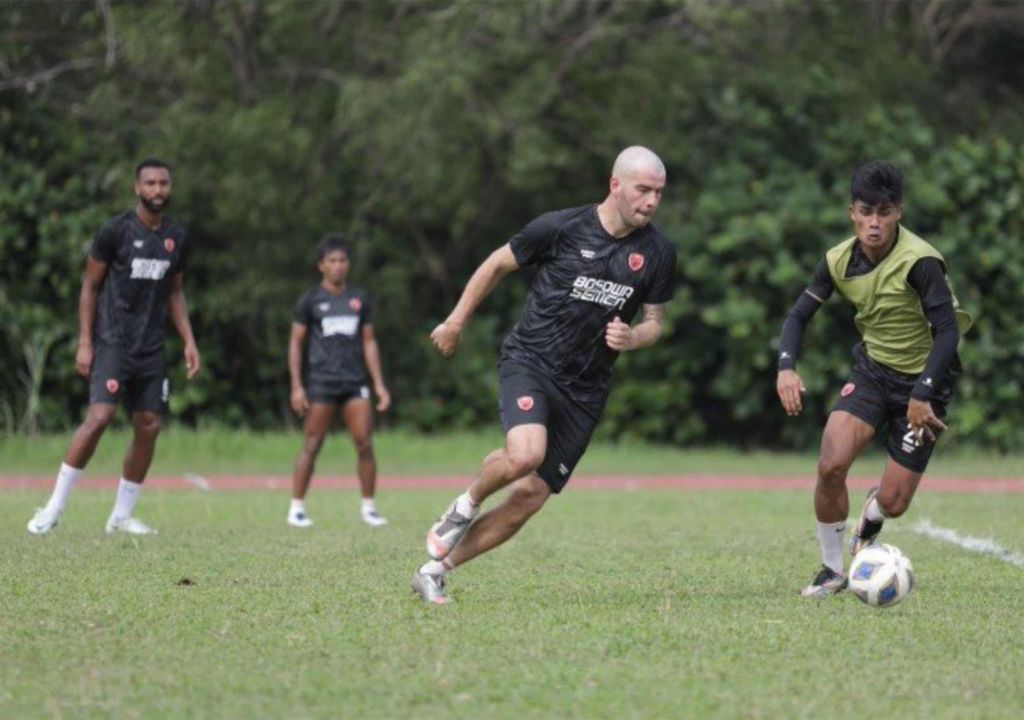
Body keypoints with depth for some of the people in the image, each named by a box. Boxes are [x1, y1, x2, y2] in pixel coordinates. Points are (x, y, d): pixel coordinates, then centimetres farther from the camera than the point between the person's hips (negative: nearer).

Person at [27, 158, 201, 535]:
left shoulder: (177, 238, 8)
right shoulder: (115, 230, -7)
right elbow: (90, 286, -3)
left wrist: (188, 340, 9)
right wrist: (84, 343, -8)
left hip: (152, 348, 6)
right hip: (113, 343, -6)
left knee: (149, 427, 2)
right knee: (99, 416, -19)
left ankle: (122, 515, 14)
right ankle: (54, 507, -11)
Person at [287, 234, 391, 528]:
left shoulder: (360, 299, 11)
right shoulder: (310, 300, 3)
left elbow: (368, 342, 15)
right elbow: (296, 342, 4)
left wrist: (379, 383, 9)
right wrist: (296, 386, -4)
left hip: (355, 382, 3)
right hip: (322, 382, -3)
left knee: (365, 444, -4)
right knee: (312, 446, -3)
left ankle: (369, 507, 5)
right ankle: (297, 507, 3)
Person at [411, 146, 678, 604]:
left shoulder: (658, 253, 0)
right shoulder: (560, 228, -9)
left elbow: (654, 321, 12)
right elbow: (499, 263, 6)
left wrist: (632, 338, -12)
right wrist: (456, 321, 11)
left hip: (584, 390, 4)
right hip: (529, 362, -4)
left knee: (529, 499, -1)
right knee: (525, 454, -32)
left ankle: (435, 571, 13)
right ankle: (465, 507, 1)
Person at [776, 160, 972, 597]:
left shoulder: (920, 261, -24)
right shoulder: (840, 260, -7)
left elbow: (948, 330, -25)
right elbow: (799, 315, 1)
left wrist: (923, 393, -34)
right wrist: (786, 367, -17)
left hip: (923, 383, -3)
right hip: (872, 372, 4)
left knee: (893, 504, -3)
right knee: (830, 465, -20)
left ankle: (870, 519, 38)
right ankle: (833, 570, 1)